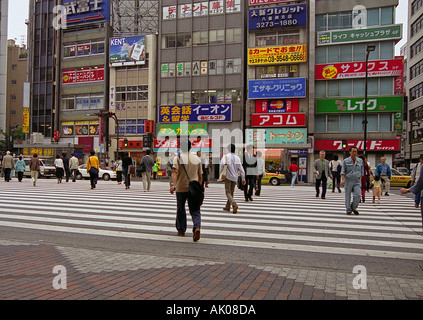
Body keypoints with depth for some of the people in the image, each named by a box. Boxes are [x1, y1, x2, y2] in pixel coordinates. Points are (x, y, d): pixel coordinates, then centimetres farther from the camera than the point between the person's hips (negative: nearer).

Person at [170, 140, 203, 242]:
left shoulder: (178, 158, -1)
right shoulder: (197, 159, 9)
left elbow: (175, 172, -17)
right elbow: (200, 176, 13)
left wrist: (173, 184, -25)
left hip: (181, 188, -2)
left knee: (181, 209, 14)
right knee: (195, 210, 1)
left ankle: (181, 230, 24)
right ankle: (197, 227, -23)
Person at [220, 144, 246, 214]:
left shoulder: (225, 156, -7)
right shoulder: (237, 158, 3)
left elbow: (222, 165, -23)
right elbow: (241, 169, 1)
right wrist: (243, 179, 6)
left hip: (228, 177, -4)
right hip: (235, 177, 4)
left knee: (228, 192, -2)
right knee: (231, 192, 15)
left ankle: (234, 204, -24)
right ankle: (227, 207, 25)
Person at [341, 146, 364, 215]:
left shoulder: (360, 161, 9)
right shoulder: (346, 161, 2)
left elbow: (362, 171, 17)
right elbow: (343, 171, -2)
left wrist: (360, 179, 11)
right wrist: (343, 179, -14)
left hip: (357, 181, 2)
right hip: (348, 181, -1)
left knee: (358, 195, -11)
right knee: (348, 196, 2)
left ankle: (353, 207, 12)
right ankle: (348, 210, 14)